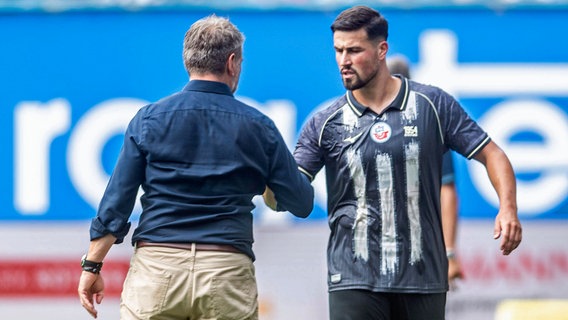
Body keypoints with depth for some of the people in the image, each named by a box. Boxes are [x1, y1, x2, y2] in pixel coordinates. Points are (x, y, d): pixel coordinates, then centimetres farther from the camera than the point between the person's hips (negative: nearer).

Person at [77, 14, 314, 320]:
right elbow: (301, 203, 11)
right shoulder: (257, 126, 5)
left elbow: (116, 202, 1)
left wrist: (92, 266, 6)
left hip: (157, 263, 0)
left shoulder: (149, 119, 4)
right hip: (228, 271, 1)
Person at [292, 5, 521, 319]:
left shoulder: (433, 104, 3)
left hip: (423, 276, 0)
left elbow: (490, 154, 5)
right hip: (354, 278, 0)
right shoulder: (324, 124, 4)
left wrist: (507, 209, -11)